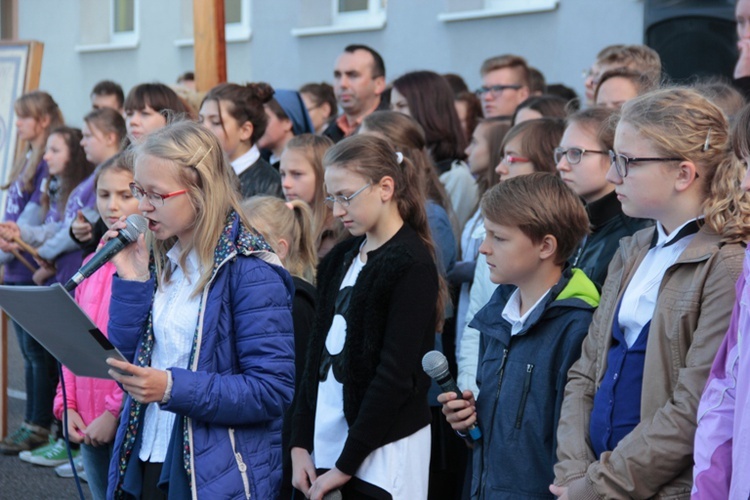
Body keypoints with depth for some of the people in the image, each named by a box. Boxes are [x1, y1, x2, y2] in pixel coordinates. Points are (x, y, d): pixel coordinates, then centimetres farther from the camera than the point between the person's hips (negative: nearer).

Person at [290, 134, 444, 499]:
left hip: (382, 453, -6)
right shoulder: (341, 258, 12)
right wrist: (300, 444, 5)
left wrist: (346, 465, -14)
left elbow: (396, 376, -14)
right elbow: (318, 352, 12)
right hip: (328, 443, 6)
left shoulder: (411, 266, -10)